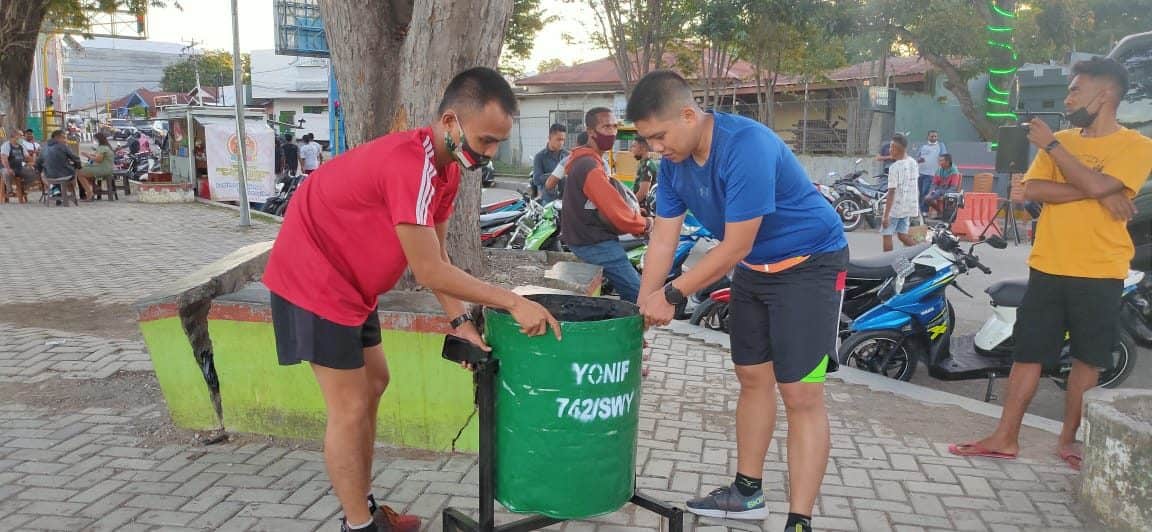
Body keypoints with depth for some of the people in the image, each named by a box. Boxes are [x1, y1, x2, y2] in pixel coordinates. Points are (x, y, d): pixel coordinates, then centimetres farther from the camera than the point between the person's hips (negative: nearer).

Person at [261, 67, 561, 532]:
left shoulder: (445, 166, 1)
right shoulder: (411, 163, -30)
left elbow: (436, 257, 6)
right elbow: (429, 271, -28)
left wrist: (460, 322, -2)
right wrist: (513, 303, -24)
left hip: (348, 281, 10)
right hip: (314, 279, -10)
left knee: (374, 383, 16)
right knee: (350, 409, -5)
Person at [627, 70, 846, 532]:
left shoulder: (747, 147, -31)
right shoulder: (673, 161, -6)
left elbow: (734, 248, -28)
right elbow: (663, 238, -2)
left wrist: (672, 294, -21)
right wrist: (642, 308, -8)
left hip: (809, 263, -8)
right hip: (753, 266, 8)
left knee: (800, 393, -10)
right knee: (752, 377, 14)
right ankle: (748, 491, 28)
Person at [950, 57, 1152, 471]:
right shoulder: (1060, 141, 11)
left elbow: (1095, 184, -20)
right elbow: (1031, 190, -4)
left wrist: (1052, 145, -11)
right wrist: (1095, 194, -14)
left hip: (1100, 273, -3)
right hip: (1048, 267, 3)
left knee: (1088, 359, 8)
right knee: (1028, 354, 5)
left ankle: (1068, 438, 22)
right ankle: (1006, 437, 11)